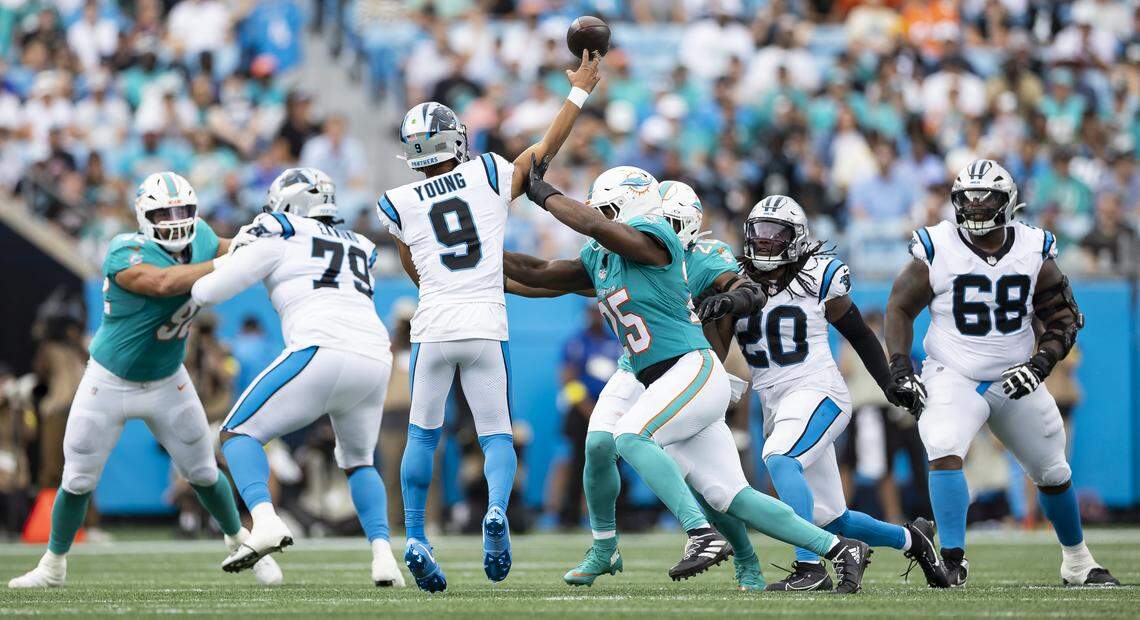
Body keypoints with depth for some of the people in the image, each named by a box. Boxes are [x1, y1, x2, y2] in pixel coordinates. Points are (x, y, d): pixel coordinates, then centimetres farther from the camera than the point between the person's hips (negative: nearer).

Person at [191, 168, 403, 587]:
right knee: (358, 462, 28)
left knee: (239, 434, 8)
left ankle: (265, 521, -19)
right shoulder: (357, 250, 31)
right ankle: (382, 553, 5)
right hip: (375, 360, 6)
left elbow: (209, 292, 11)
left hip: (323, 352, -6)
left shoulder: (279, 242, 13)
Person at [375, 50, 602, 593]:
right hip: (486, 328, 0)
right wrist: (580, 91, 23)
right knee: (497, 436, 7)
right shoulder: (491, 177, 3)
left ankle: (415, 538, 5)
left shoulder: (400, 205, 4)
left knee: (422, 435, 15)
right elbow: (546, 148, 13)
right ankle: (497, 512, -23)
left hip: (433, 325, 0)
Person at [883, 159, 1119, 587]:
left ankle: (1077, 562, 34)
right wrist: (899, 366, -10)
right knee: (945, 454, -29)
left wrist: (1041, 363, -12)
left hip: (1015, 382, 3)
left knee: (1052, 472, 13)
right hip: (953, 378, -3)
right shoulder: (937, 251, -10)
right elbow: (900, 308, 1)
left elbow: (1065, 317, 3)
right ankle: (952, 560, -25)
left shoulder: (1033, 252, -4)